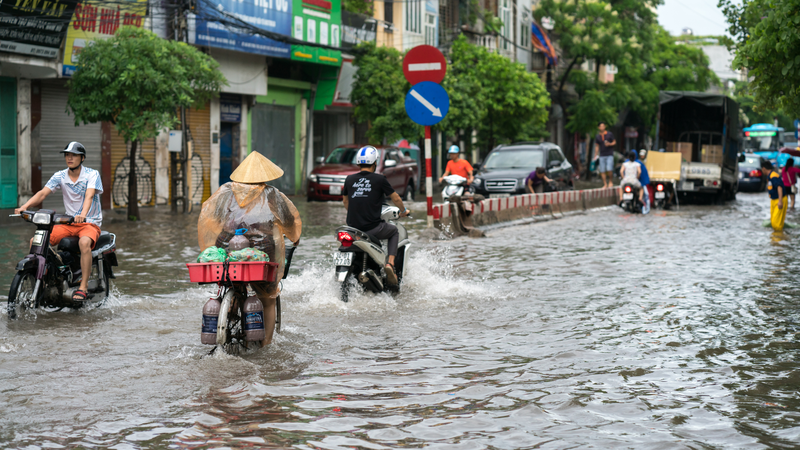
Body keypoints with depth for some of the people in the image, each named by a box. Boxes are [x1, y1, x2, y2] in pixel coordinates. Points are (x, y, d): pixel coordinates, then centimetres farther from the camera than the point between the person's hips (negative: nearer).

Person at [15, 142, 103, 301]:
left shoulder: (92, 174, -9)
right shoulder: (60, 176, 4)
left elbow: (89, 195, -26)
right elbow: (43, 193, -7)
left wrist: (83, 214, -46)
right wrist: (24, 206, -25)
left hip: (90, 223, -5)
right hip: (68, 223, 5)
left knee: (84, 242, -39)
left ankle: (83, 287, -31)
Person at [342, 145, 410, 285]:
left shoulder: (349, 179, 5)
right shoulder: (379, 179, -6)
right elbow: (396, 198, 5)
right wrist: (403, 211, 25)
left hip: (353, 226, 4)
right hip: (373, 228, -4)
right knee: (394, 231, 25)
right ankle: (390, 263, 6)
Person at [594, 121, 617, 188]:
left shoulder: (610, 134, 0)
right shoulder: (597, 137, 6)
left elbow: (614, 142, 7)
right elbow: (597, 146, 12)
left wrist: (609, 144, -14)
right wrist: (595, 156, 9)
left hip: (609, 155, -3)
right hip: (602, 155, 3)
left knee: (609, 169, -14)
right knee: (602, 171, -2)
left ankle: (611, 181, 10)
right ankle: (605, 184, 7)